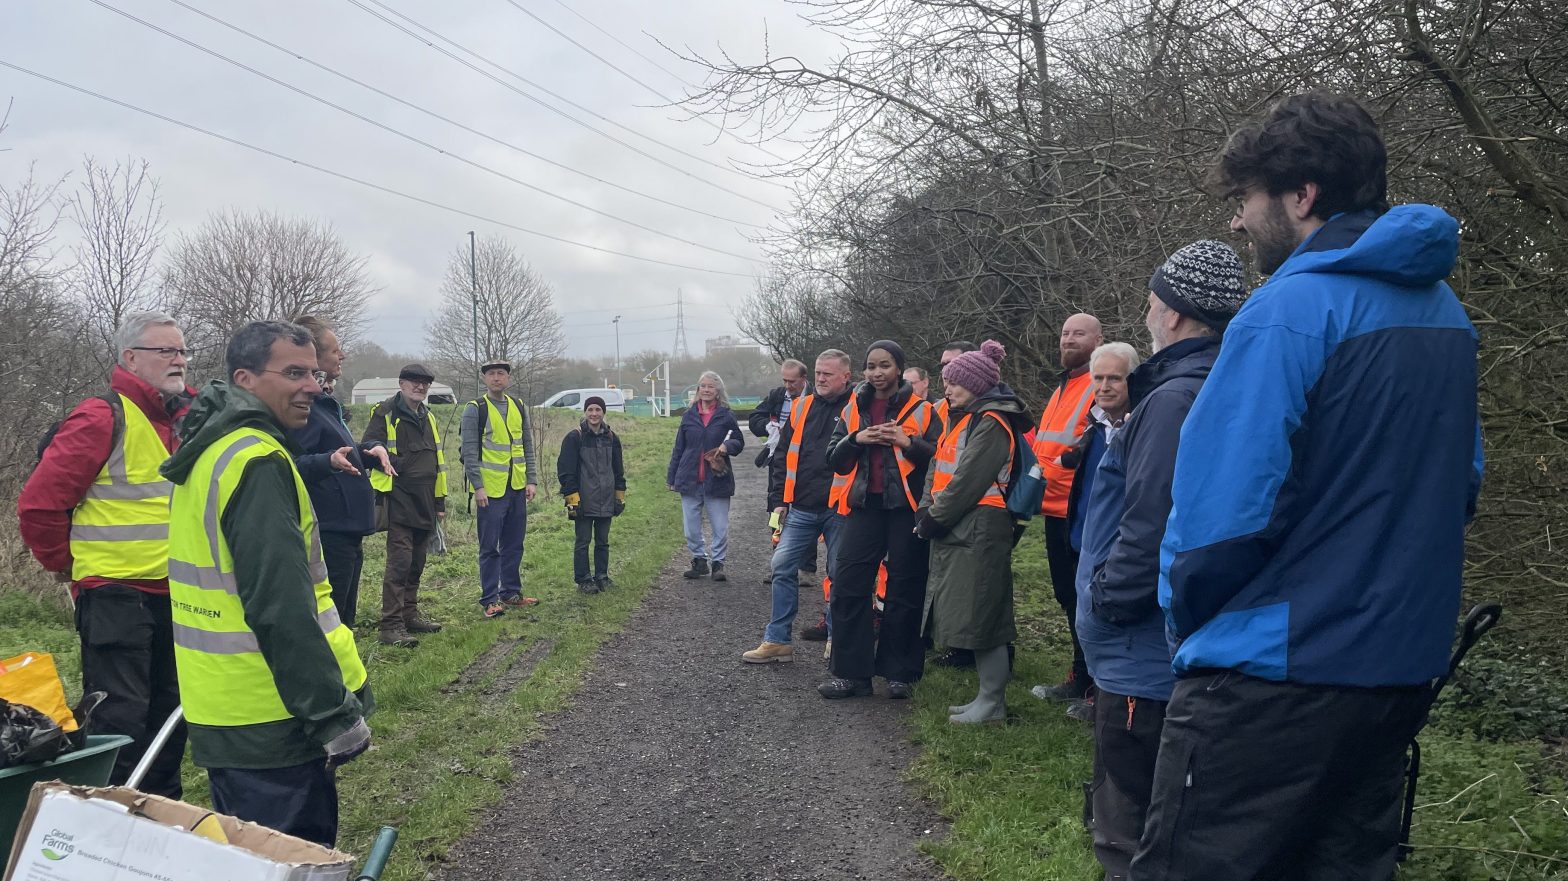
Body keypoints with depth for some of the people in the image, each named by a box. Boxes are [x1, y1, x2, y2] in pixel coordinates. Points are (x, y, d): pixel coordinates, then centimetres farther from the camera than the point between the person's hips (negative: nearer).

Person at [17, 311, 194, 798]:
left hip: (172, 592, 8)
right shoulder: (103, 418, -14)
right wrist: (63, 563, -4)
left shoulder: (186, 418, 10)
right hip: (116, 596, -8)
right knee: (121, 719, -3)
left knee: (170, 711, 17)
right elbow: (38, 503, -15)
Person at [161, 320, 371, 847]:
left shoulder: (208, 452, 12)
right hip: (271, 724, -10)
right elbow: (281, 607, -25)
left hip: (220, 716, 10)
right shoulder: (257, 461, -20)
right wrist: (334, 713, -21)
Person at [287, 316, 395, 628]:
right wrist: (329, 462, -40)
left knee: (343, 620, 19)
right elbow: (294, 466, -23)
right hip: (327, 530, -11)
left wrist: (372, 450, 10)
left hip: (346, 530, 11)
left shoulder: (324, 402, 16)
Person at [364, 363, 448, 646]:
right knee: (399, 562, -11)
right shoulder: (385, 413, -6)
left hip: (424, 503, 8)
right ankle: (391, 625, -7)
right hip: (398, 500, -8)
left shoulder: (428, 417, 18)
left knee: (416, 563, 14)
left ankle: (410, 613, 25)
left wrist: (440, 500, 22)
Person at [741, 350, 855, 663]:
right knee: (783, 567, 3)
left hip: (839, 510, -5)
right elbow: (782, 456, 14)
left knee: (840, 574, 6)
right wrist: (779, 499, 8)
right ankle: (777, 640, 10)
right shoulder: (801, 407, 10)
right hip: (801, 508, 5)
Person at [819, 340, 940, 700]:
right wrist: (856, 439, -9)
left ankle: (900, 673, 15)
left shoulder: (920, 410, 2)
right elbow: (834, 458, 9)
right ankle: (850, 672, 7)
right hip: (865, 507, 3)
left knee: (904, 592, 3)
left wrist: (909, 443, -18)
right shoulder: (854, 408, 12)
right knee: (847, 587, -1)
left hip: (906, 509, -3)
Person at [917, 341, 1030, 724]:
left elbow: (968, 480, -19)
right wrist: (926, 514, 4)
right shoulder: (964, 418, 18)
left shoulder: (991, 423, -13)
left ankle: (993, 703, 5)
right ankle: (987, 696, 23)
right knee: (970, 616, 13)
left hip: (978, 533, -10)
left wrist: (933, 520, -12)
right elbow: (939, 471, 17)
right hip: (955, 532, 10)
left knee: (980, 615, -5)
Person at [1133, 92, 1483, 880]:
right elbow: (1458, 485, 18)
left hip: (1278, 671, -9)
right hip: (1405, 666, 9)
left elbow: (1226, 505, -21)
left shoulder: (1291, 308, -17)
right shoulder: (1443, 309, 10)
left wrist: (1184, 612, -4)